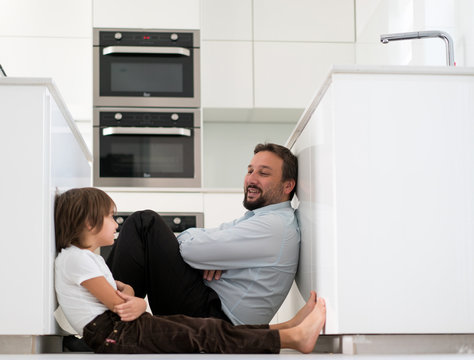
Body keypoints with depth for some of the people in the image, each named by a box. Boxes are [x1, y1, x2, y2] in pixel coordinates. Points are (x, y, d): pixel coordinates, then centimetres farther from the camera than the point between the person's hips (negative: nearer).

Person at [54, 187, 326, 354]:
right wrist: (138, 304, 6)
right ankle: (293, 337, -22)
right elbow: (114, 302, -14)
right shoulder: (75, 258, -11)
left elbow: (124, 289, 18)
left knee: (205, 327, -2)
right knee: (203, 338, -17)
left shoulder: (90, 257, 24)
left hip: (121, 324, 10)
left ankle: (288, 327, -8)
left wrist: (135, 302, -5)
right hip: (111, 336, -10)